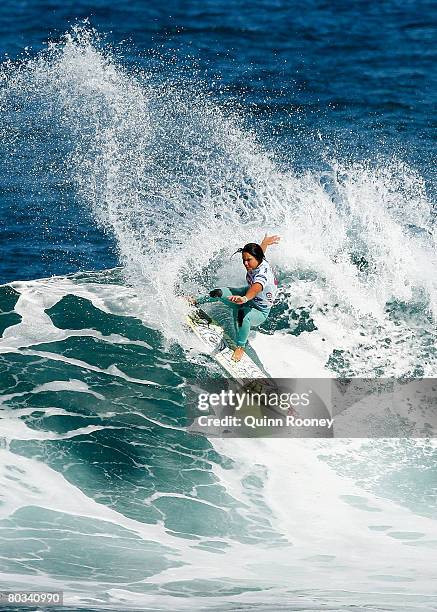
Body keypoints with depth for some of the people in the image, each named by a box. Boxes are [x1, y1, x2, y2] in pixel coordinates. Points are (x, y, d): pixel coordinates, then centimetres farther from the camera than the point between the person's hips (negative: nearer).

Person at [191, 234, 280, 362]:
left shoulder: (262, 275, -39)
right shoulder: (259, 261, -15)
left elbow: (256, 289, -62)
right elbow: (259, 251, 11)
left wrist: (245, 298, -83)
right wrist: (265, 243, 34)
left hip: (259, 311, -9)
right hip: (247, 294, 9)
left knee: (243, 315, -41)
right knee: (219, 293, -3)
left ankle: (240, 348, -24)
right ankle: (196, 302, 26)